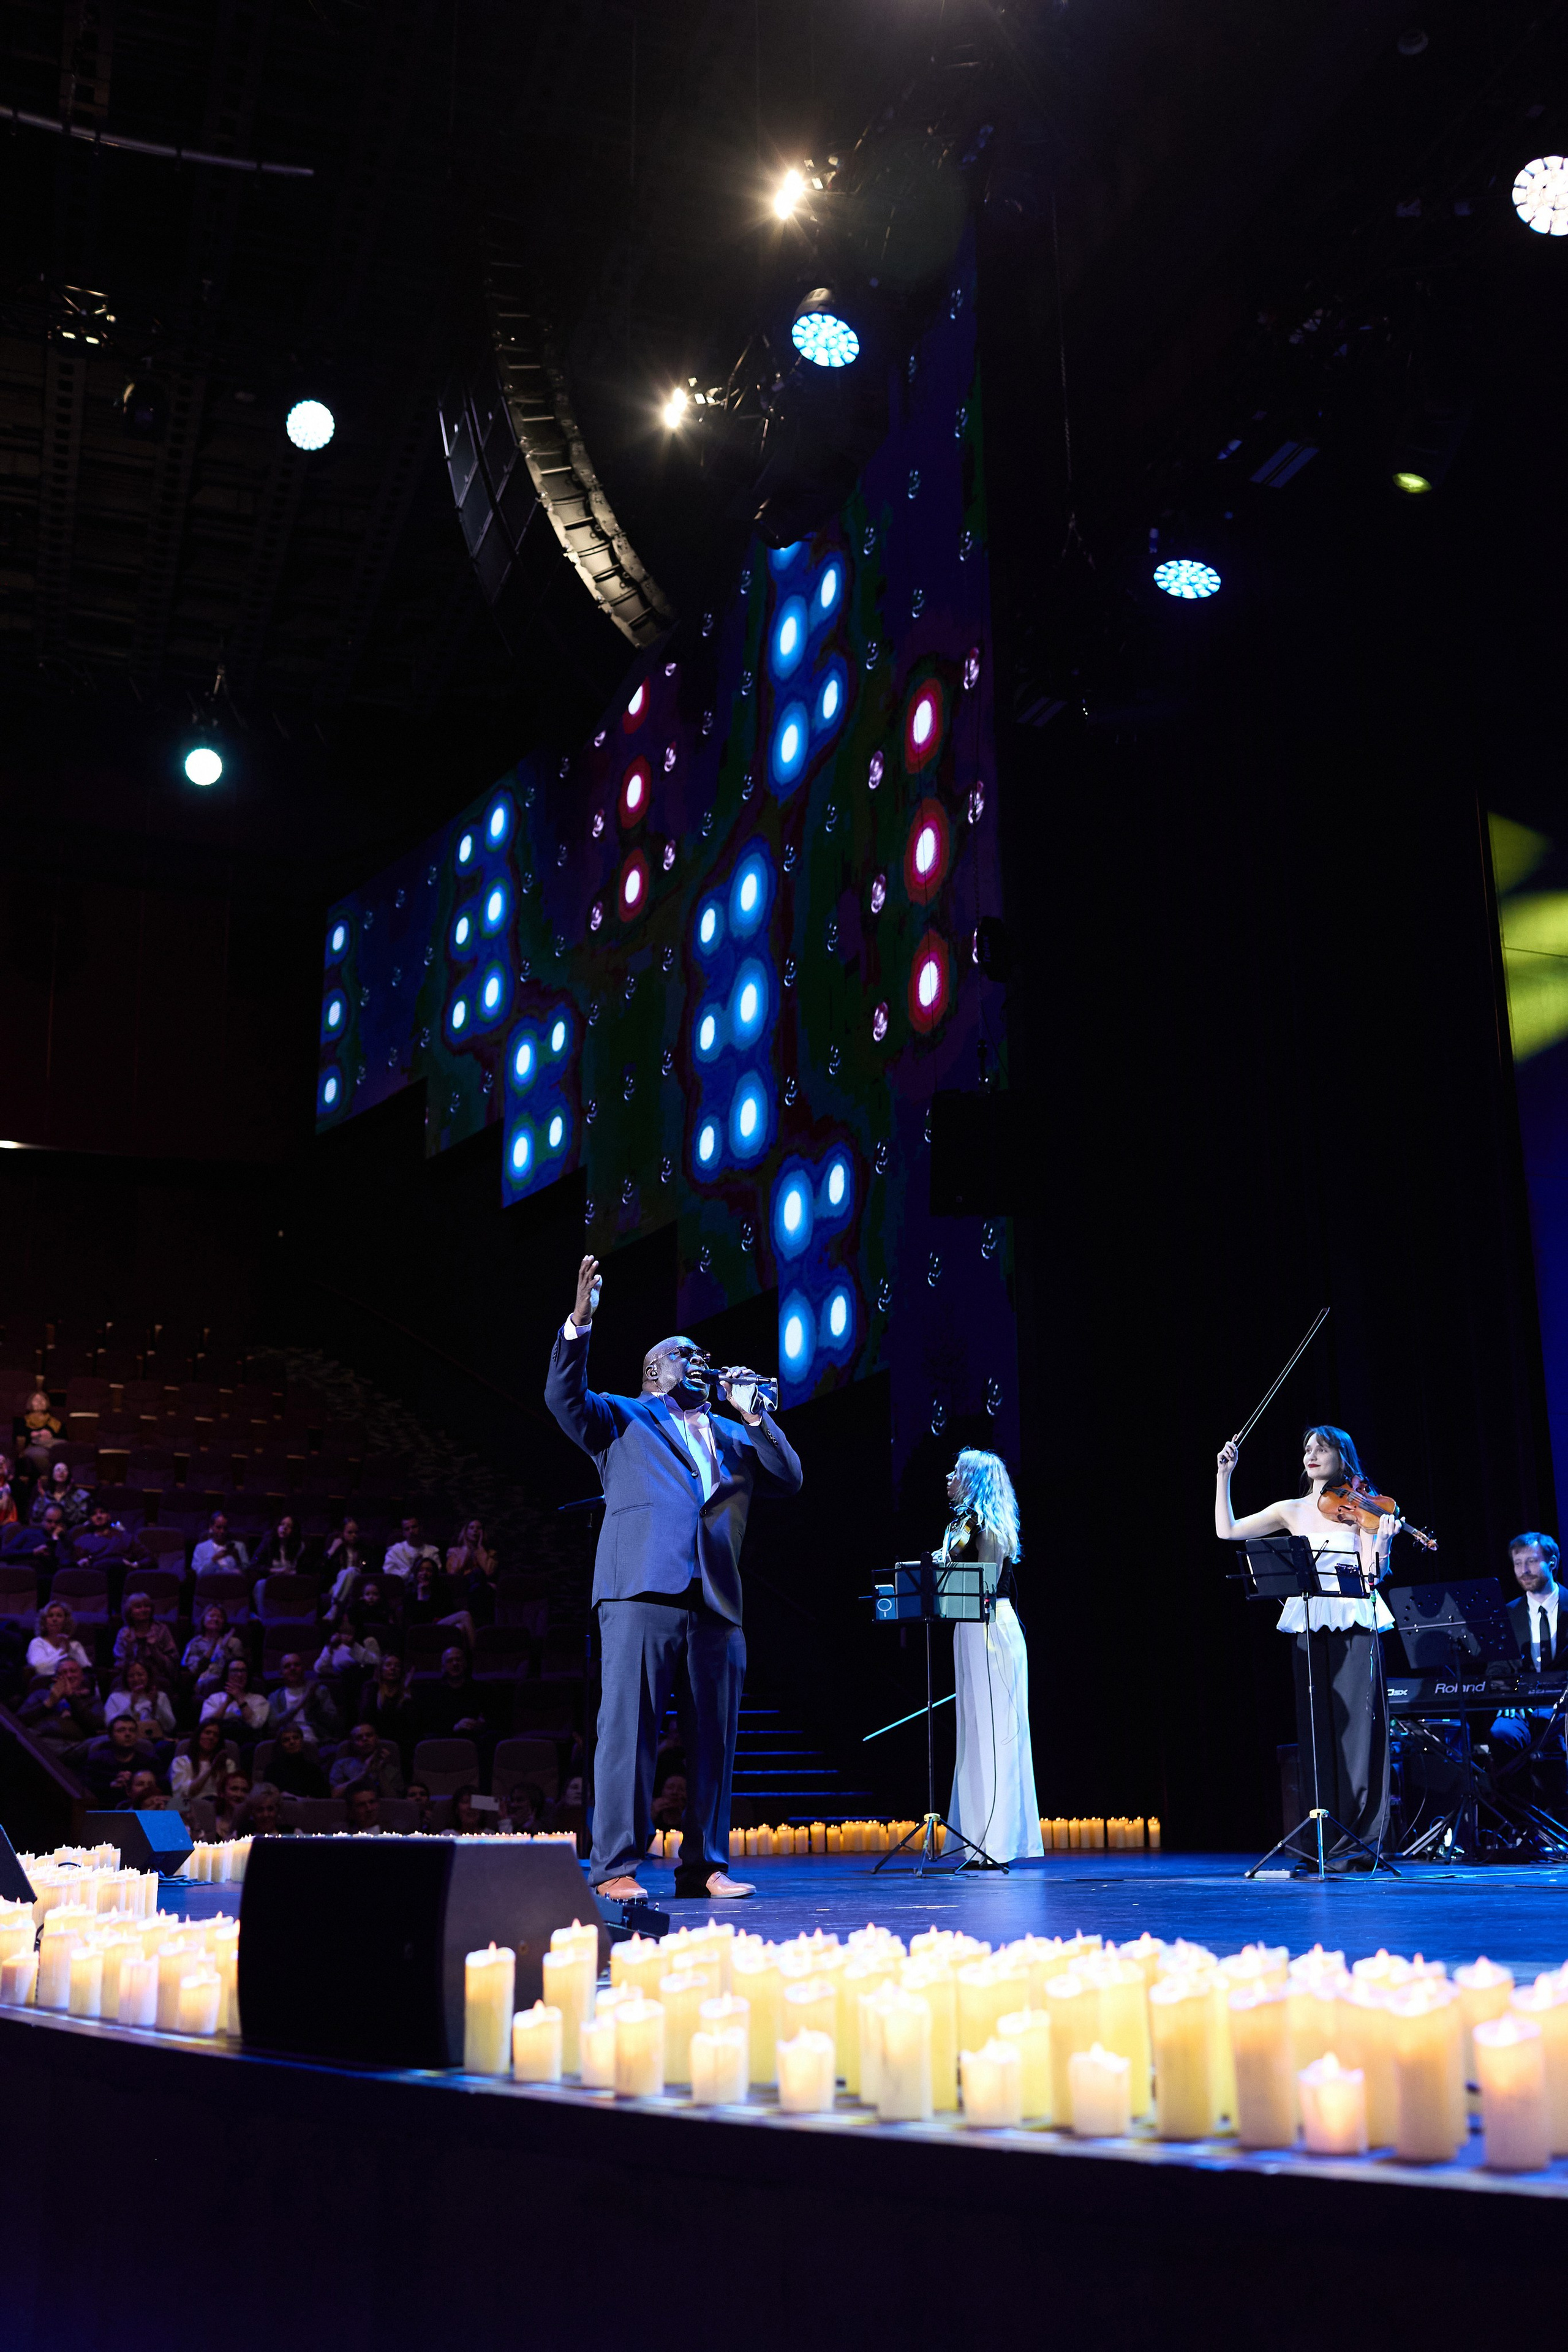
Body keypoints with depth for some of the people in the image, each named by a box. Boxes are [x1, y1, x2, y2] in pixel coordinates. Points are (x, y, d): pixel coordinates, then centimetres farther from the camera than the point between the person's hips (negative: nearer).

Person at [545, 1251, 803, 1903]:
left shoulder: (732, 1436, 28)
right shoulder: (622, 1418, 17)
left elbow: (789, 1478, 17)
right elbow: (564, 1397, 0)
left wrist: (754, 1414, 8)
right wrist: (579, 1323, -12)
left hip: (716, 1603, 5)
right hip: (643, 1592, -4)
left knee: (713, 1737, 4)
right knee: (628, 1727, -8)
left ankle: (705, 1866, 11)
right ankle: (616, 1867, -5)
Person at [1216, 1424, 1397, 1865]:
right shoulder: (1292, 1511, 12)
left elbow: (1372, 1577, -5)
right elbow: (1227, 1531, 9)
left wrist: (1382, 1543, -23)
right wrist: (1224, 1477, 6)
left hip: (1353, 1627, -3)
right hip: (1308, 1626, 4)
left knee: (1355, 1726, -8)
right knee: (1316, 1731, 3)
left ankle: (1357, 1838, -6)